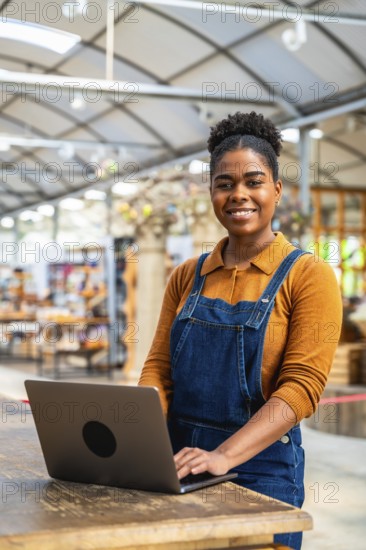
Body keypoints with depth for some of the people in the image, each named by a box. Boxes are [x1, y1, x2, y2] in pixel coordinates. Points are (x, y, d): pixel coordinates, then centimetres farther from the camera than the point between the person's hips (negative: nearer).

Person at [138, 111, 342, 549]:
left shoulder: (307, 275, -6)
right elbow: (158, 368, 5)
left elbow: (303, 385, -15)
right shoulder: (187, 277, 7)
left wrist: (224, 455, -27)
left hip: (261, 468, -4)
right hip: (178, 466, 4)